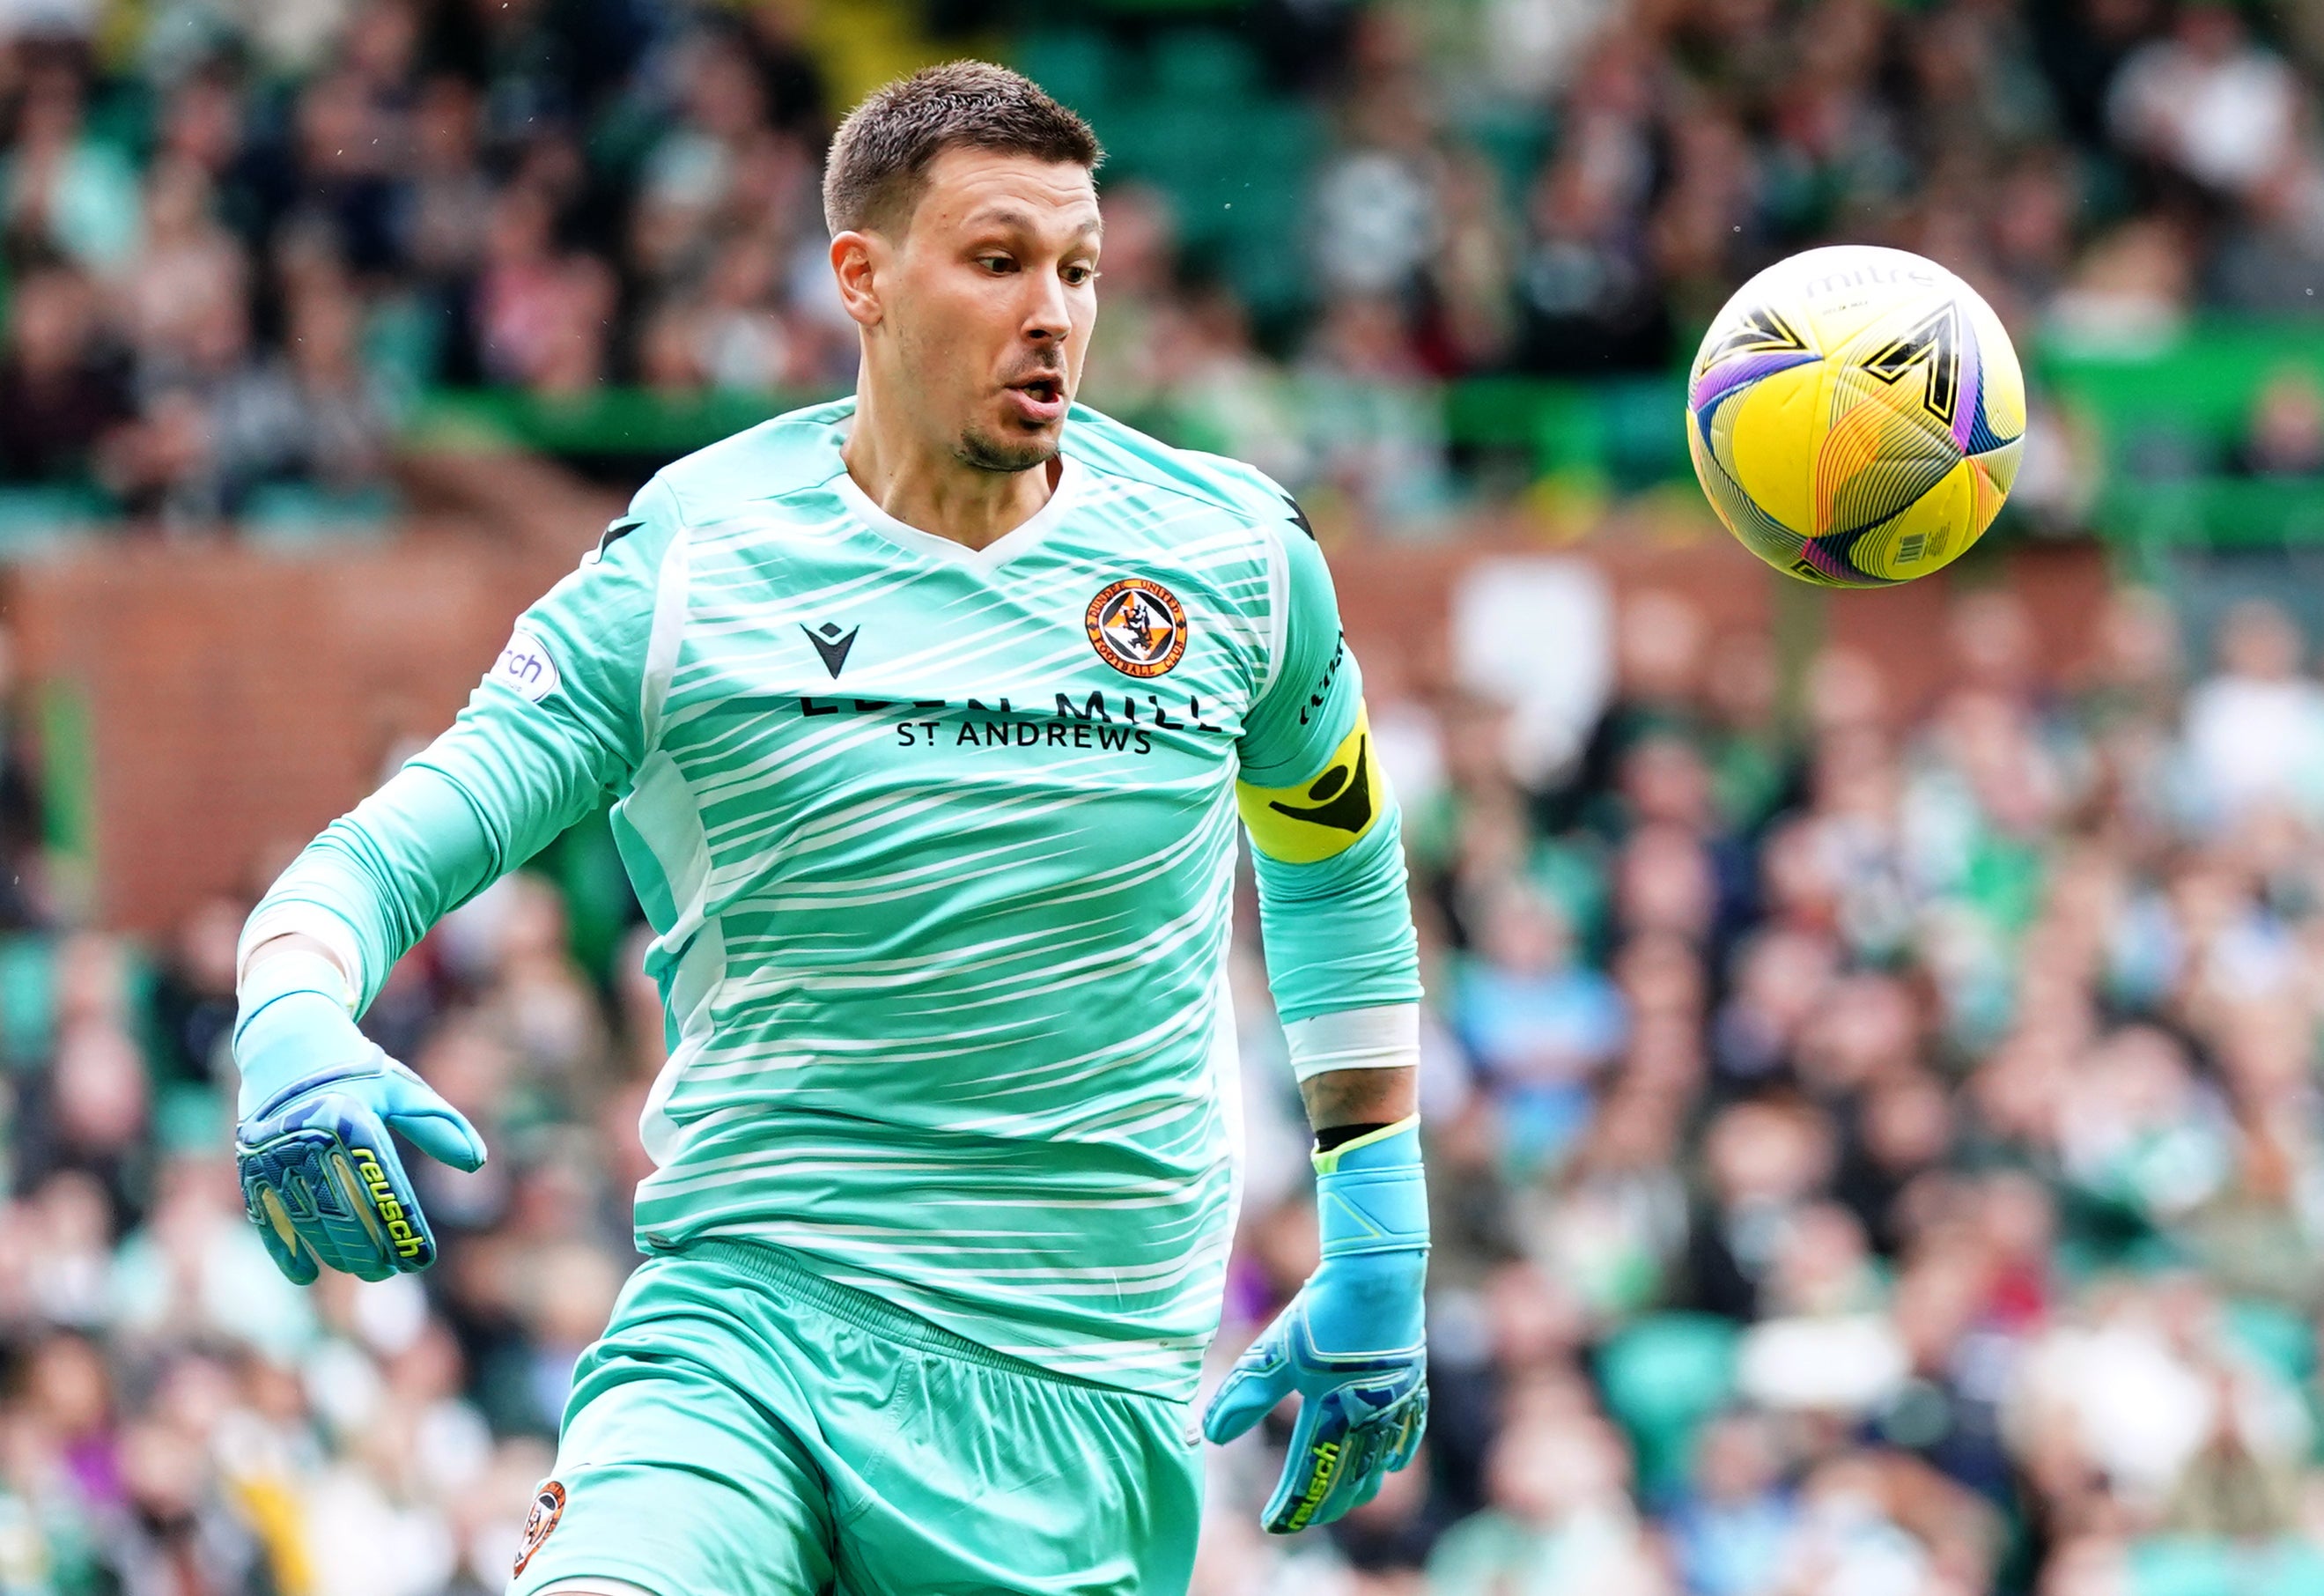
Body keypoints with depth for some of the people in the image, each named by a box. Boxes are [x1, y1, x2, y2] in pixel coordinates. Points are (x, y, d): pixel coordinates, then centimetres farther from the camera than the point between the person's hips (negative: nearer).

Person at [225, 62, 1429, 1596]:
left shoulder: (1236, 559, 6)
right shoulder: (684, 573, -1)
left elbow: (1337, 863, 23)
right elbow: (380, 856, -4)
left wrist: (1381, 1259, 23)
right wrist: (294, 1032, -27)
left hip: (1075, 1392, 2)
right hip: (739, 1315, -2)